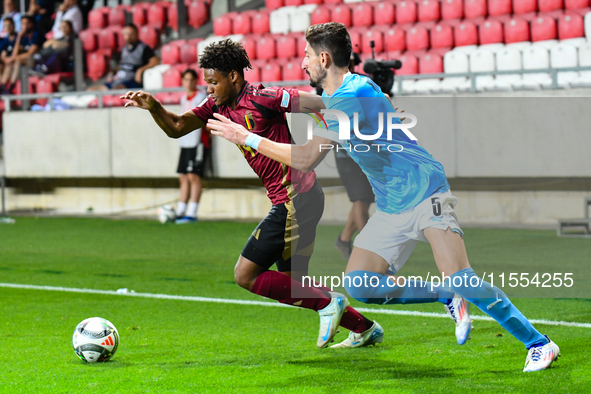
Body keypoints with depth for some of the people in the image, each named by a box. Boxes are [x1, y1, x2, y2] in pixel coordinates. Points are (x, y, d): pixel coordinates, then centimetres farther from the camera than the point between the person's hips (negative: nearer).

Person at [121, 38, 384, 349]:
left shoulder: (261, 100, -16)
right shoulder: (217, 107, 9)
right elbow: (176, 128, 6)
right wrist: (152, 106, -12)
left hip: (295, 200, -10)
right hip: (289, 201, 10)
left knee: (245, 275, -8)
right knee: (291, 285, 15)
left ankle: (327, 303, -3)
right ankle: (365, 329, 24)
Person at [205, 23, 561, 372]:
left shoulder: (350, 98, -20)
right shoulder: (335, 95, 9)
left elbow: (305, 160, -24)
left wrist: (248, 138, -18)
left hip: (426, 193, -9)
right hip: (390, 208, 9)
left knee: (459, 277, -21)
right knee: (358, 284, -5)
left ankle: (539, 344, -11)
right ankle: (452, 300, 7)